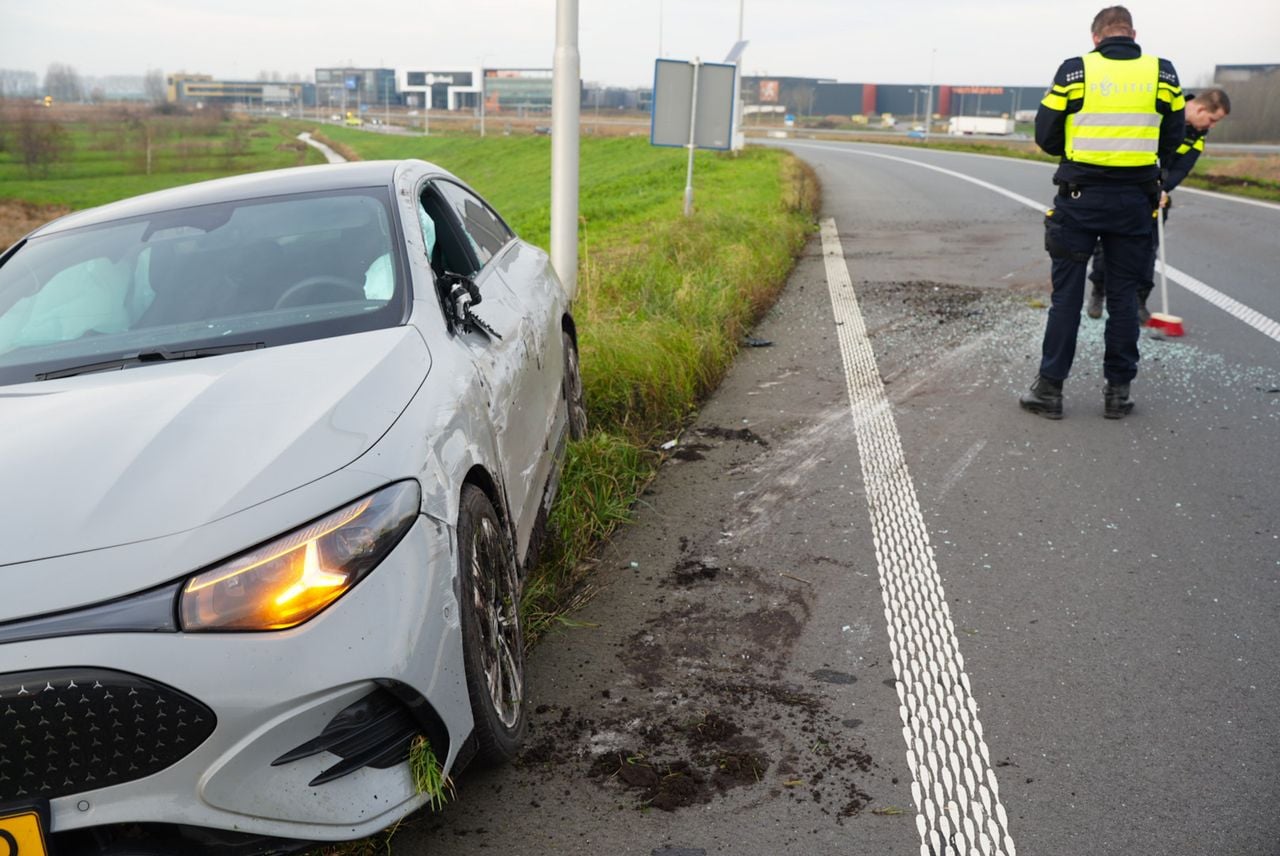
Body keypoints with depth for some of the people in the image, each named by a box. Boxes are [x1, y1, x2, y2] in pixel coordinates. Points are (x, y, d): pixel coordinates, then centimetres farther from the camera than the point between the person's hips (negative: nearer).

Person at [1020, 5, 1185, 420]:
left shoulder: (1074, 71, -4)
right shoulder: (1162, 73, 3)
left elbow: (1045, 136, -2)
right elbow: (1172, 139, 6)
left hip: (1080, 197, -2)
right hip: (1135, 199, 2)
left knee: (1066, 293, 4)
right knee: (1123, 296, 9)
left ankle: (1050, 388, 6)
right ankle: (1118, 390, 14)